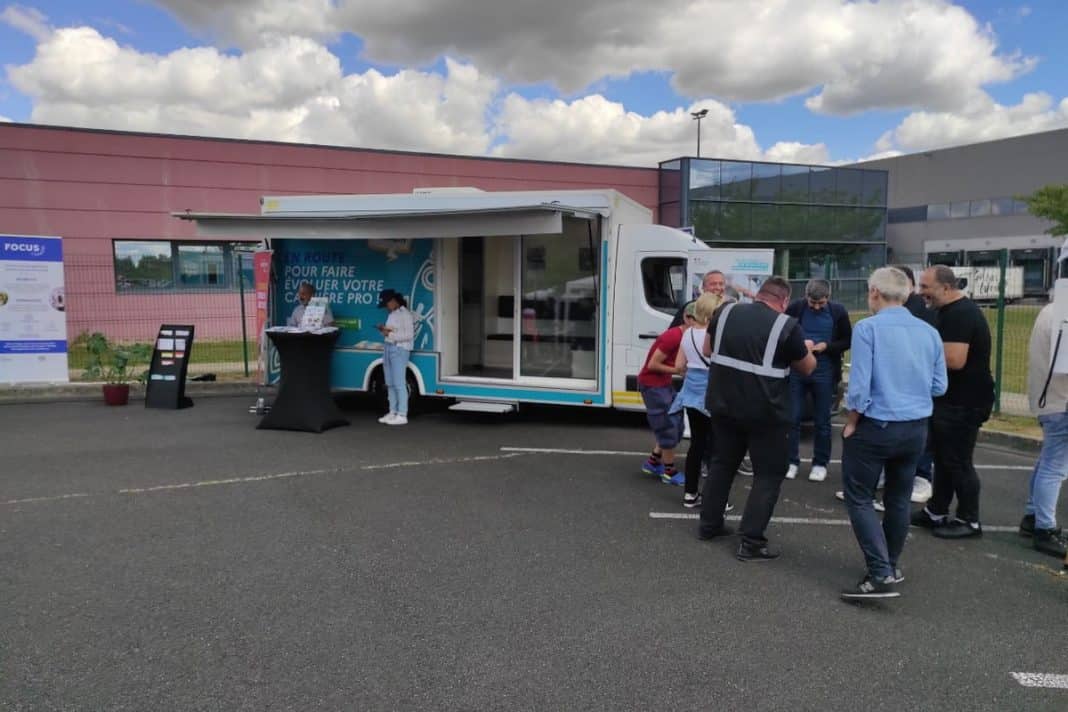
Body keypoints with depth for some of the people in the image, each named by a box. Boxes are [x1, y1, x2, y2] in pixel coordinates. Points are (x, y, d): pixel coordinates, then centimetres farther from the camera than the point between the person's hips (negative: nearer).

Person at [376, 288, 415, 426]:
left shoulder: (405, 314, -8)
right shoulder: (391, 315, 18)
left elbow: (409, 335, -14)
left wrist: (390, 334, -16)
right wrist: (384, 330, 3)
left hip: (400, 349, -9)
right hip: (388, 348, 9)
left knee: (399, 384, -10)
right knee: (390, 384, 7)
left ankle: (402, 416, -9)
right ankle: (392, 412, 12)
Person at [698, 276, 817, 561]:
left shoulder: (725, 313, 0)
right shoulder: (788, 326, -11)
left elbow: (707, 350, 14)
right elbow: (807, 368, 3)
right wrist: (807, 349, 24)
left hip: (723, 404, 5)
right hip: (765, 412, -5)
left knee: (722, 463, 21)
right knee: (769, 474, 7)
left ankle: (709, 524, 30)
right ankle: (751, 542, 2)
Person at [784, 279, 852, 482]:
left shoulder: (838, 311, -4)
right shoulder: (795, 308, -6)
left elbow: (847, 341, 3)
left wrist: (826, 346, -14)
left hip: (824, 372, 0)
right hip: (796, 369, 0)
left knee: (822, 421, 8)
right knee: (792, 418, 4)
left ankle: (820, 463, 19)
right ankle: (791, 461, 16)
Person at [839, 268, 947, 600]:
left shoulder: (868, 328, -13)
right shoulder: (930, 332, 4)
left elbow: (859, 386, -18)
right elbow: (939, 387, 8)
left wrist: (850, 424, -5)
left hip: (875, 426, -6)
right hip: (916, 429, 6)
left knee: (859, 499, 2)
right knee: (899, 499, 18)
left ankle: (881, 576, -6)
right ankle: (891, 565, 32)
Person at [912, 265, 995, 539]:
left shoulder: (961, 314, -21)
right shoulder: (952, 311, 13)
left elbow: (954, 360, -30)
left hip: (964, 403, -10)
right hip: (950, 399, 11)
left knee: (958, 462, 0)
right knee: (943, 457, 16)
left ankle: (969, 521, 13)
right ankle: (936, 512, 27)